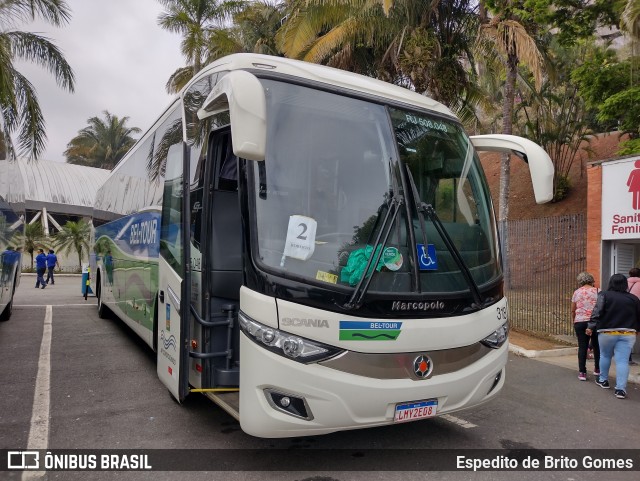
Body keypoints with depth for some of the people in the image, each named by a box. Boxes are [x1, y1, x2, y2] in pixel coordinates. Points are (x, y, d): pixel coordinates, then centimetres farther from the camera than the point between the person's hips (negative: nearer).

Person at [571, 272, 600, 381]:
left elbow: (573, 310, 10)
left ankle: (582, 372, 0)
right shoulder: (597, 291, 0)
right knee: (596, 345, 15)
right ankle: (597, 369, 26)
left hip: (580, 322, 1)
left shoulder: (576, 292, 5)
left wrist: (574, 321, 22)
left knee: (582, 347, 2)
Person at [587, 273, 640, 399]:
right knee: (623, 360, -1)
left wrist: (591, 327, -8)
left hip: (607, 332, -1)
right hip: (628, 333, 2)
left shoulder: (604, 295, -5)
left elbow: (597, 312, -11)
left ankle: (603, 380, 30)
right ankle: (621, 389, -7)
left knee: (605, 356, 17)